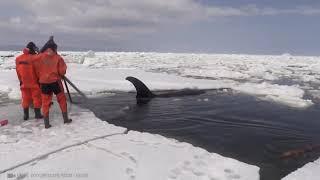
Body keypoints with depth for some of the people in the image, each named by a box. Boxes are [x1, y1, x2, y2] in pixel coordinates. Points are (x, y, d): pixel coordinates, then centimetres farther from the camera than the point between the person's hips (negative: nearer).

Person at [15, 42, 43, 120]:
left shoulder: (18, 59, 1)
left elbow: (18, 71, 8)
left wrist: (21, 80, 18)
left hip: (24, 83, 5)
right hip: (34, 82, -5)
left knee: (25, 98, 14)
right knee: (37, 97, 6)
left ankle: (25, 115, 20)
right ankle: (37, 113, 11)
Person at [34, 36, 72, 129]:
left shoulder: (39, 57, -1)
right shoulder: (58, 57, -6)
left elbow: (37, 70, 6)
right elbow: (62, 71, -5)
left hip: (44, 82, 2)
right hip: (55, 81, -2)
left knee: (45, 102, 9)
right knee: (62, 99, 13)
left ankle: (46, 123, 11)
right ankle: (66, 119, 19)